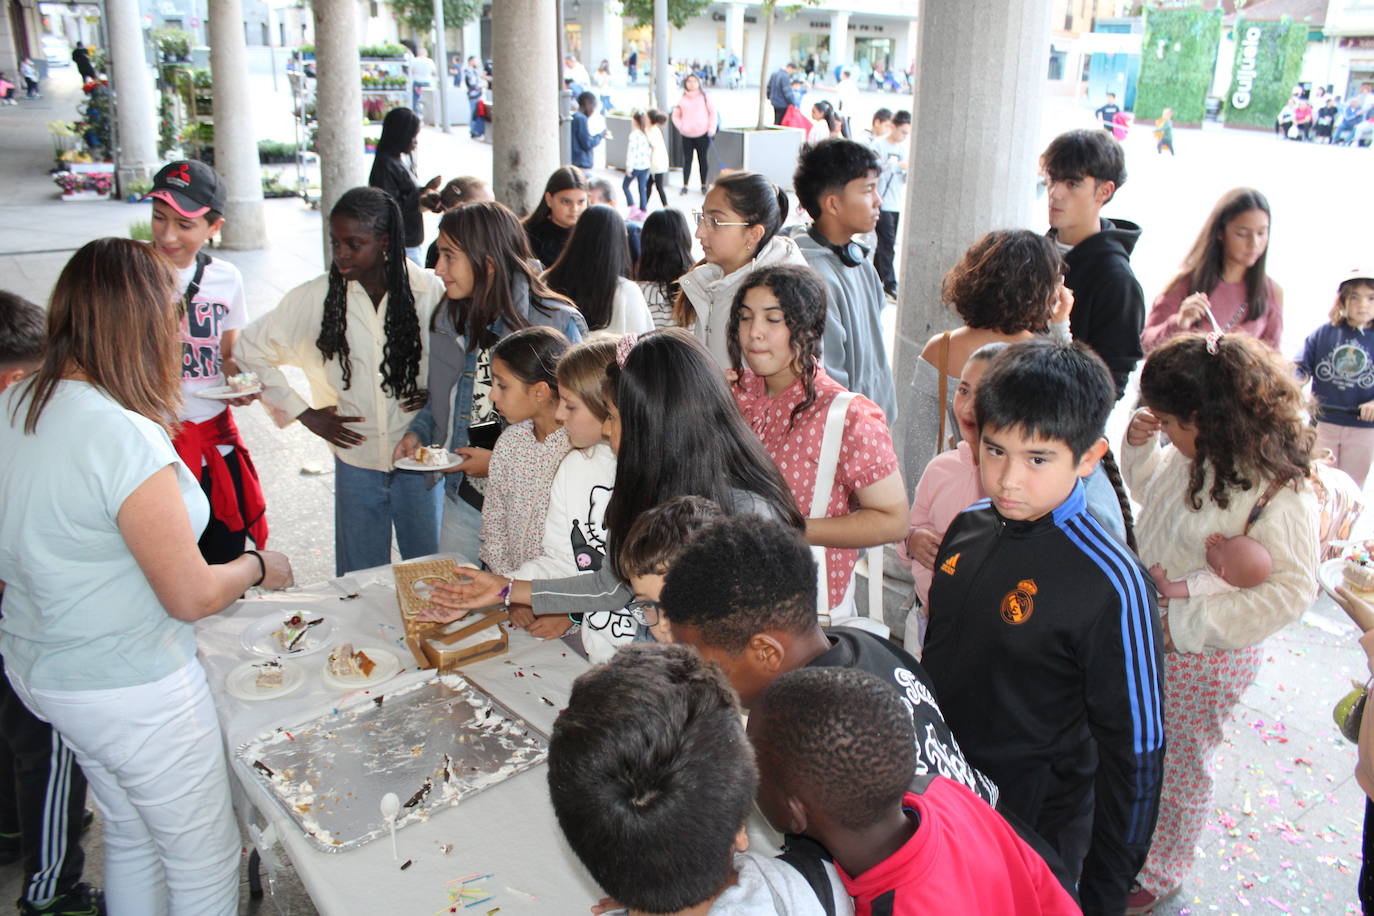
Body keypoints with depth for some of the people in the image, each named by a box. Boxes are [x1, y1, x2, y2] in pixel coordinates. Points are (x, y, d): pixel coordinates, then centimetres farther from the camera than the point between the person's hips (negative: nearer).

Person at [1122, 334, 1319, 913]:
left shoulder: (1279, 495, -29)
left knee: (1180, 763, 17)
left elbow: (1289, 593, -26)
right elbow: (1151, 489, 12)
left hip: (1204, 657, -6)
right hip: (1149, 632, 6)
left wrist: (1184, 625, -27)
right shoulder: (1197, 457, -9)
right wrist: (1138, 446, -9)